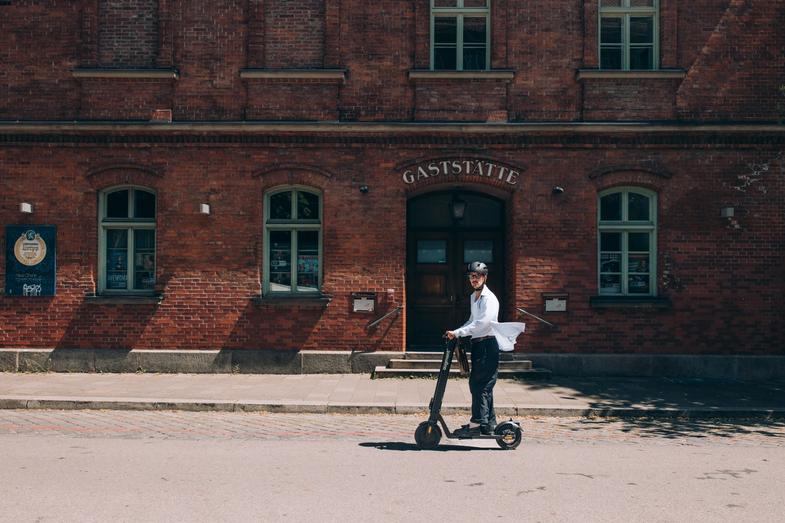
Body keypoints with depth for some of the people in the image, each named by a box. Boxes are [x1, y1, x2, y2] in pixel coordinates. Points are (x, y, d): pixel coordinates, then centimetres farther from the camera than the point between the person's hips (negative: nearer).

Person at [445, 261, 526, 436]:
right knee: (484, 385, 12)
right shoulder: (473, 297, 16)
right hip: (477, 344, 9)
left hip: (488, 344, -9)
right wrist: (456, 332, 12)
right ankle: (489, 423, 18)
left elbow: (481, 323, -24)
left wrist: (458, 333, -26)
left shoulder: (489, 298, -12)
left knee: (478, 384, -11)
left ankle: (476, 424, -9)